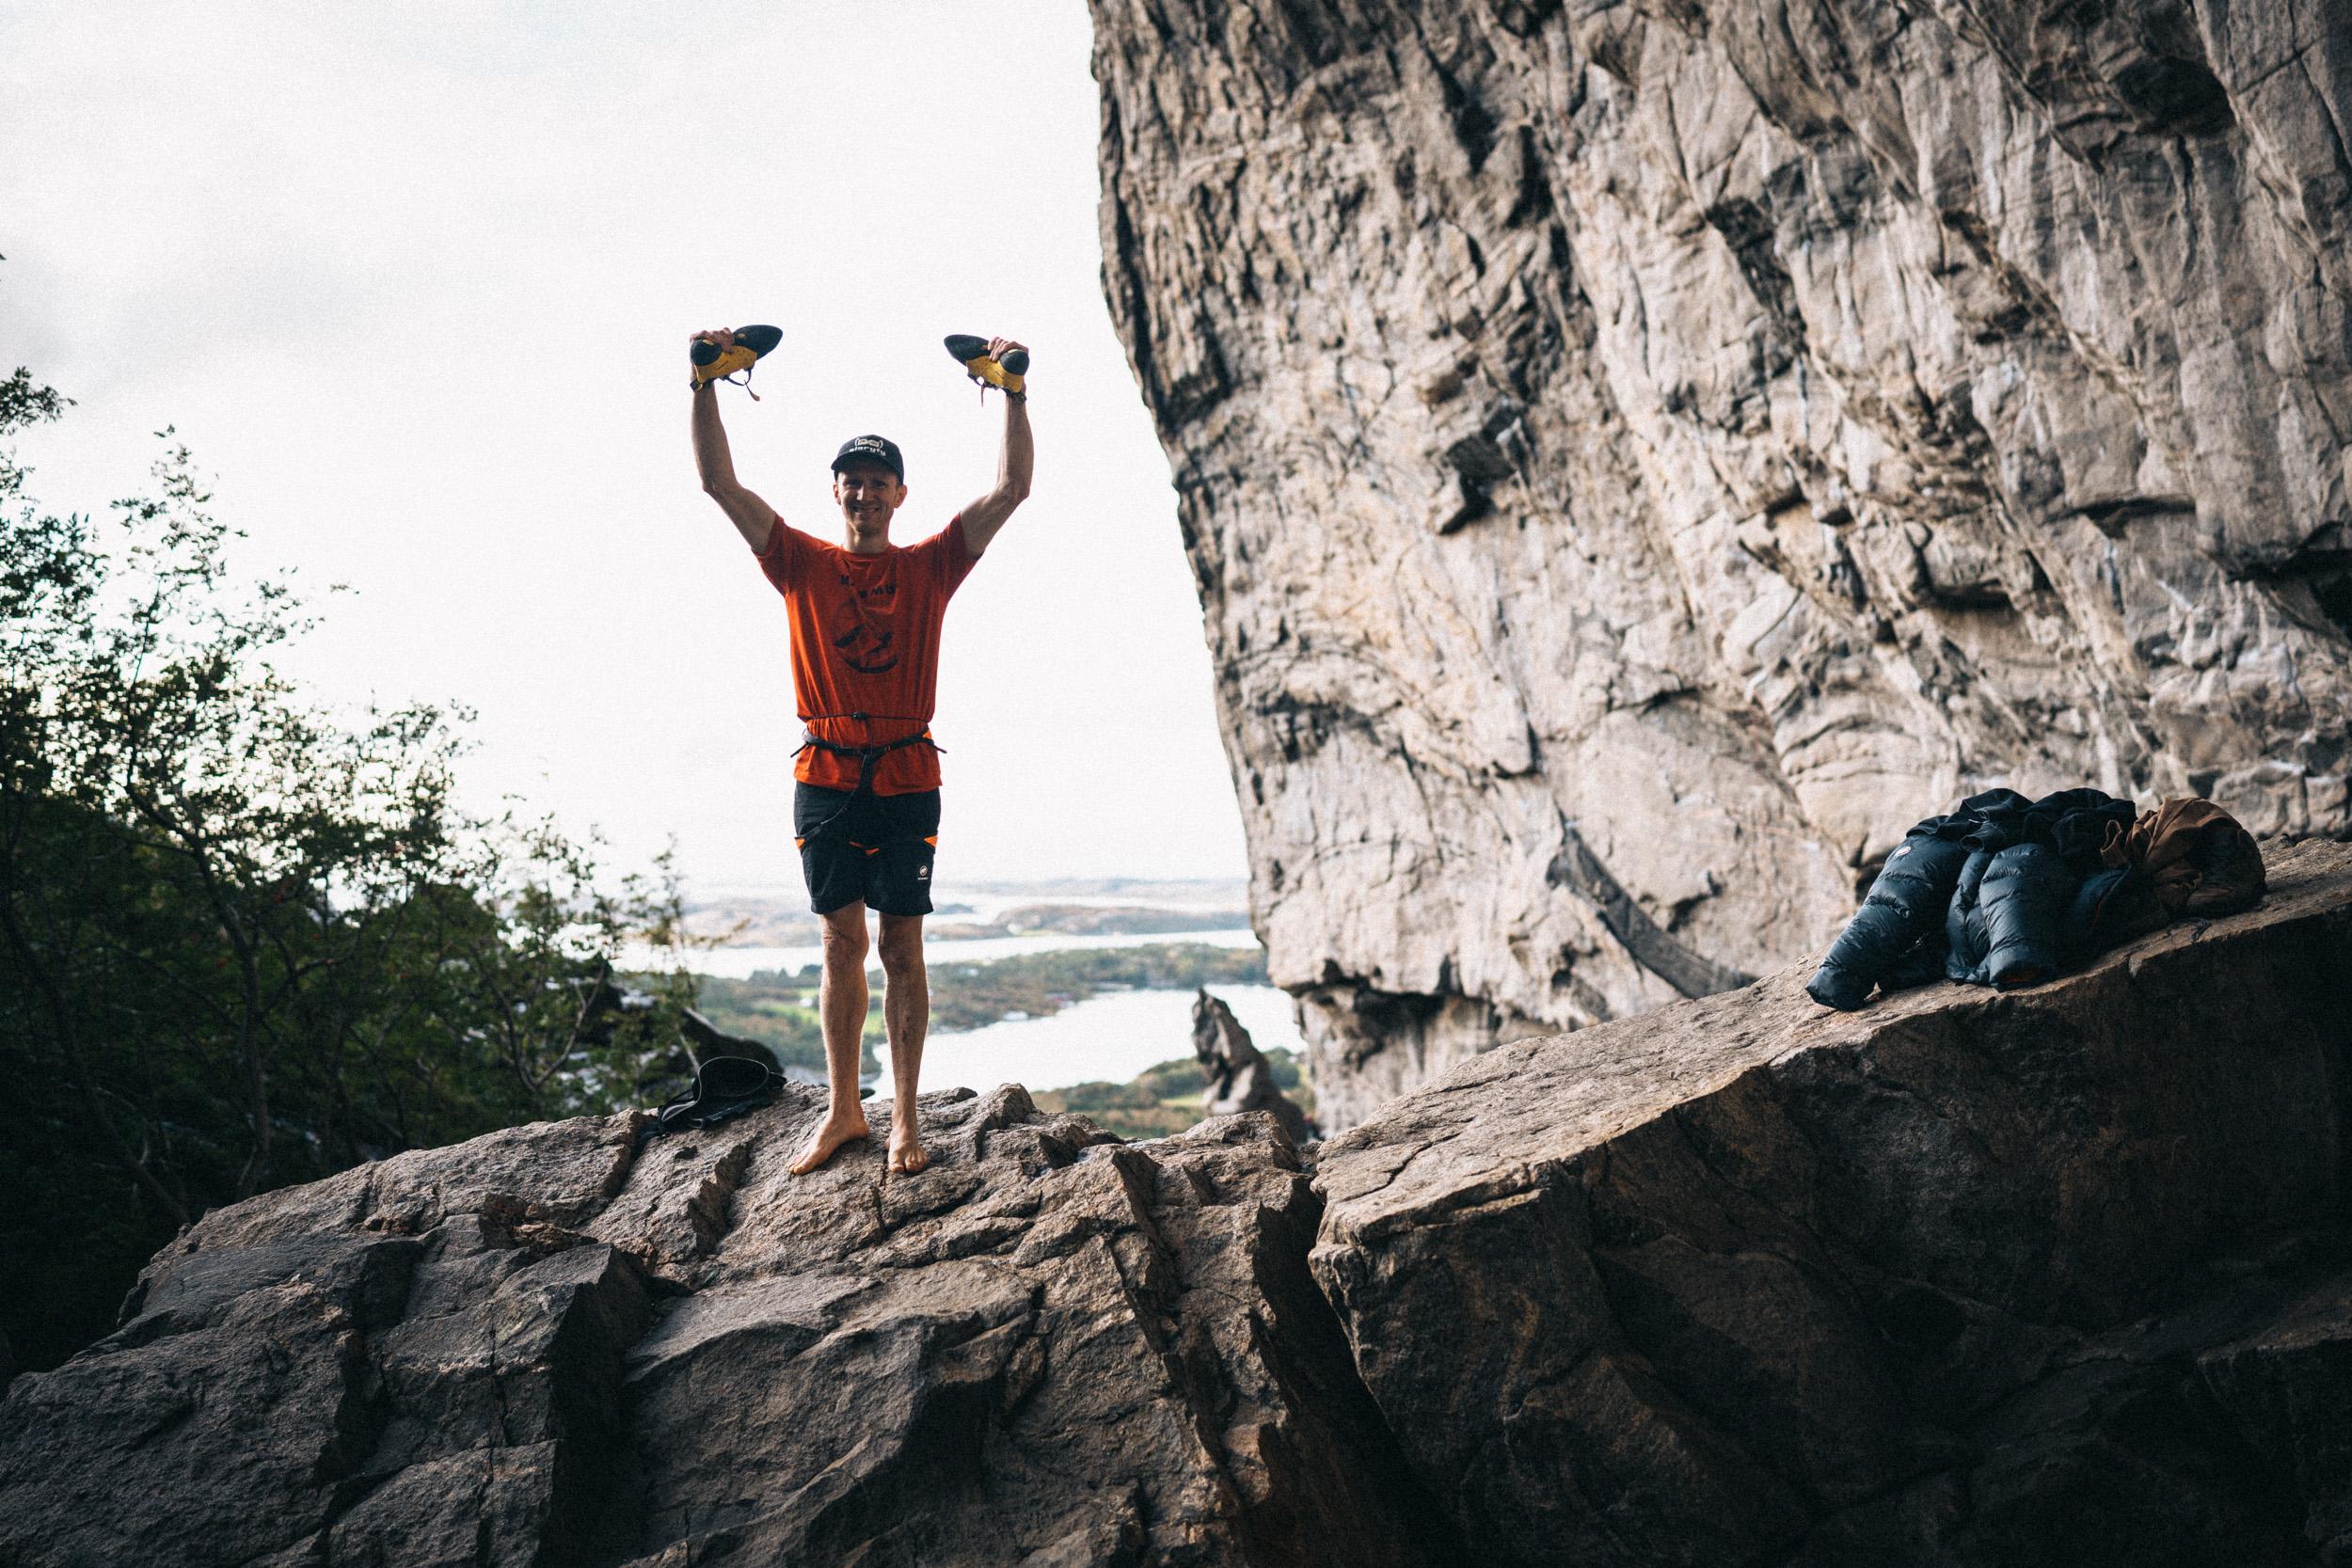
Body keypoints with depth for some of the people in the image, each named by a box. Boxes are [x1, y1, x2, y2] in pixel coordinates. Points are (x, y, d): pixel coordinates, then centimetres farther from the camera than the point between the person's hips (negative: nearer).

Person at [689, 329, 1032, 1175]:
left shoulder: (931, 566, 7)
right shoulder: (803, 564, 8)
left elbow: (1011, 489, 2)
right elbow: (719, 482, 3)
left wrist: (1013, 393, -4)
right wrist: (706, 385, -5)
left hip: (907, 777, 0)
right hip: (826, 775, 1)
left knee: (903, 948, 1)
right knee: (842, 943, 3)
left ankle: (905, 1115, 6)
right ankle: (843, 1110, 10)